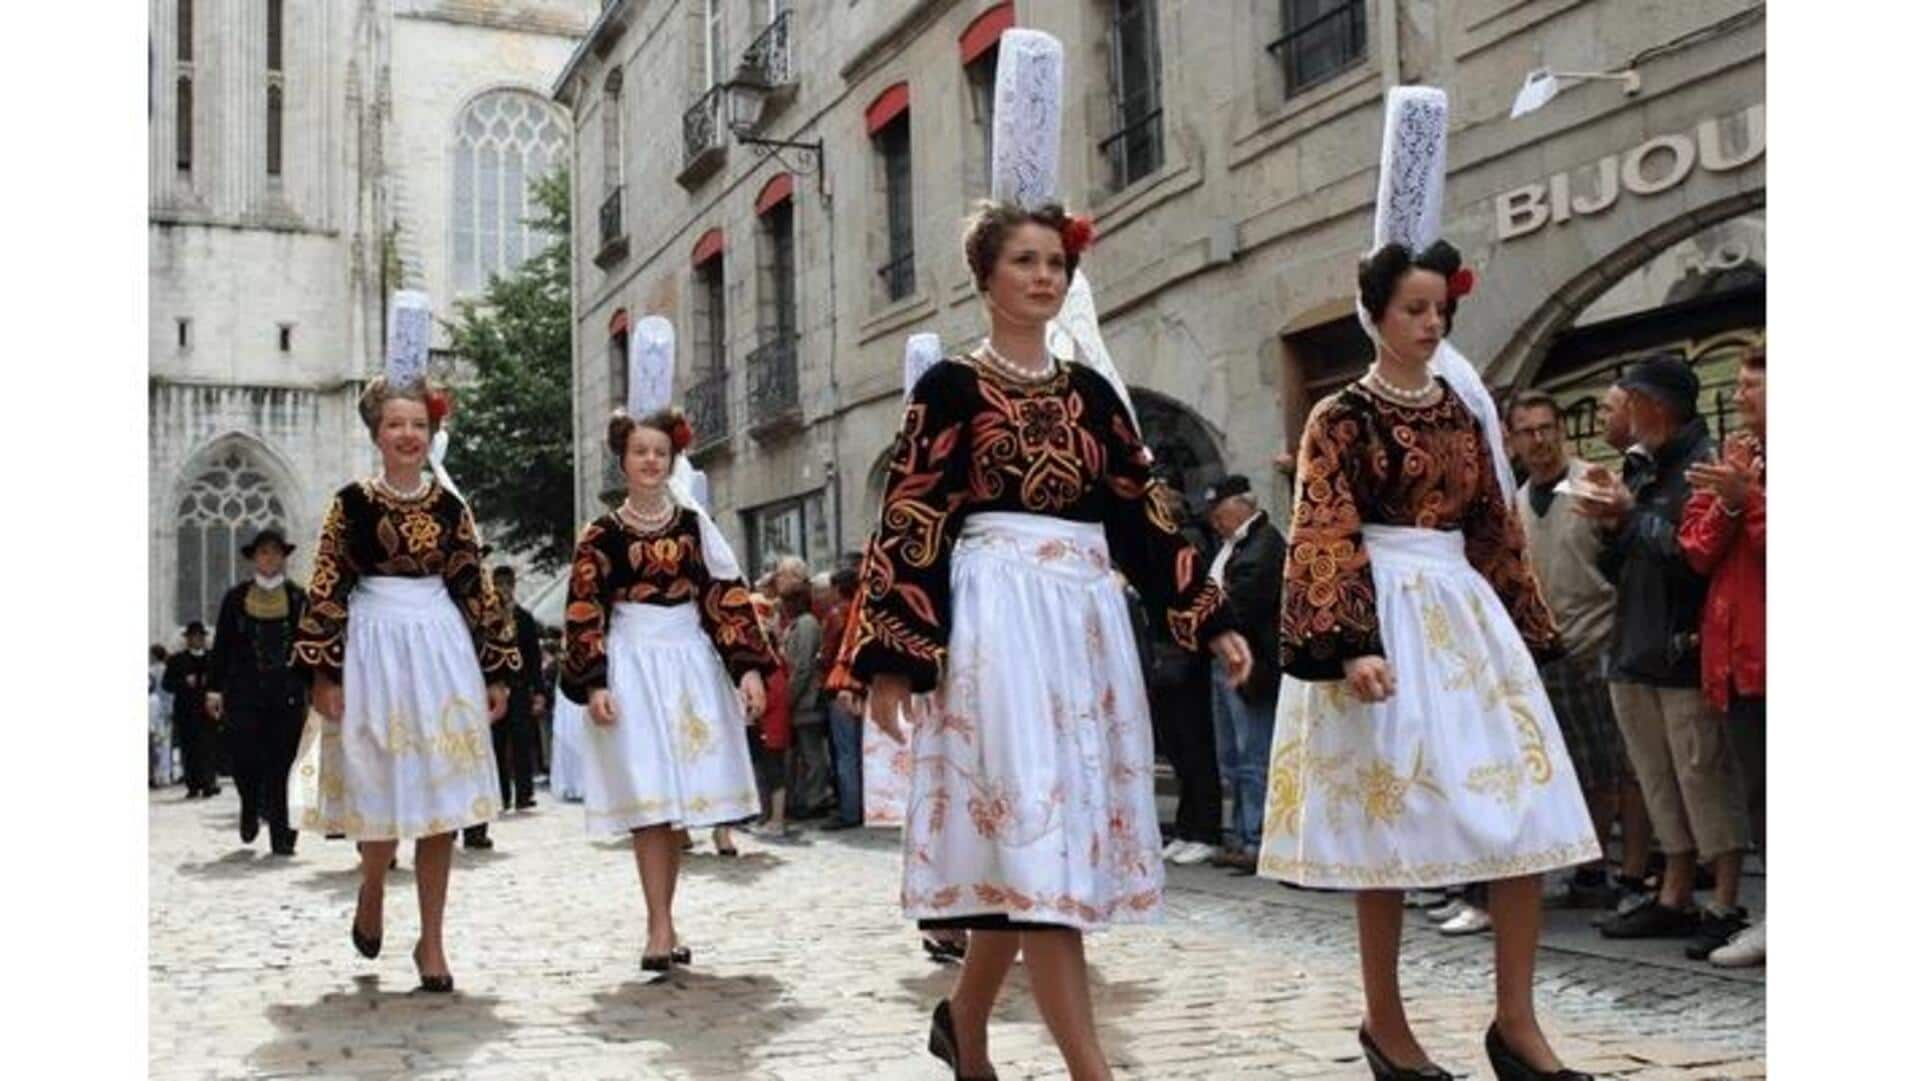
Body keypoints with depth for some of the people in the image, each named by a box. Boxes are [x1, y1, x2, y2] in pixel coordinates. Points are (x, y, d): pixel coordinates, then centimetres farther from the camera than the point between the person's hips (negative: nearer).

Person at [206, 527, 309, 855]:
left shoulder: (298, 598, 6)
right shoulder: (236, 597, 7)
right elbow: (221, 646, 8)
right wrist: (214, 689, 5)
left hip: (288, 695, 0)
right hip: (244, 694, 0)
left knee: (282, 765, 0)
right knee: (246, 761, -3)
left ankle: (282, 836, 6)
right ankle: (250, 810, 27)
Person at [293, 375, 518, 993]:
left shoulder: (451, 508, 7)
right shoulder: (352, 503, 0)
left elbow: (476, 590, 9)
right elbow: (326, 591, -2)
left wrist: (497, 671, 7)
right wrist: (324, 673, -8)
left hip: (442, 649, 2)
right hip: (375, 647, -2)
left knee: (439, 802, 2)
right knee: (384, 794, 2)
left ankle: (432, 942, 11)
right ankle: (371, 892, 34)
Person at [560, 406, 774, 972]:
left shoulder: (695, 524, 8)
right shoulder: (601, 534, 2)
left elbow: (728, 597, 4)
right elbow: (584, 614, -1)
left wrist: (748, 667, -5)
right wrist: (594, 685, -12)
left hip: (690, 665, 3)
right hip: (632, 667, -2)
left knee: (679, 799, 4)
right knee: (647, 802, -9)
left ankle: (661, 925, 14)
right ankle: (661, 930, -8)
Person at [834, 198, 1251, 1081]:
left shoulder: (1089, 390, 16)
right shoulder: (951, 387, 1)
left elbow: (1140, 514, 16)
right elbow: (907, 524, -4)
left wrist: (1209, 620, 11)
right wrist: (889, 660, -10)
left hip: (1087, 617, 6)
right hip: (998, 616, -6)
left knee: (1033, 841, 8)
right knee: (1034, 826, -11)